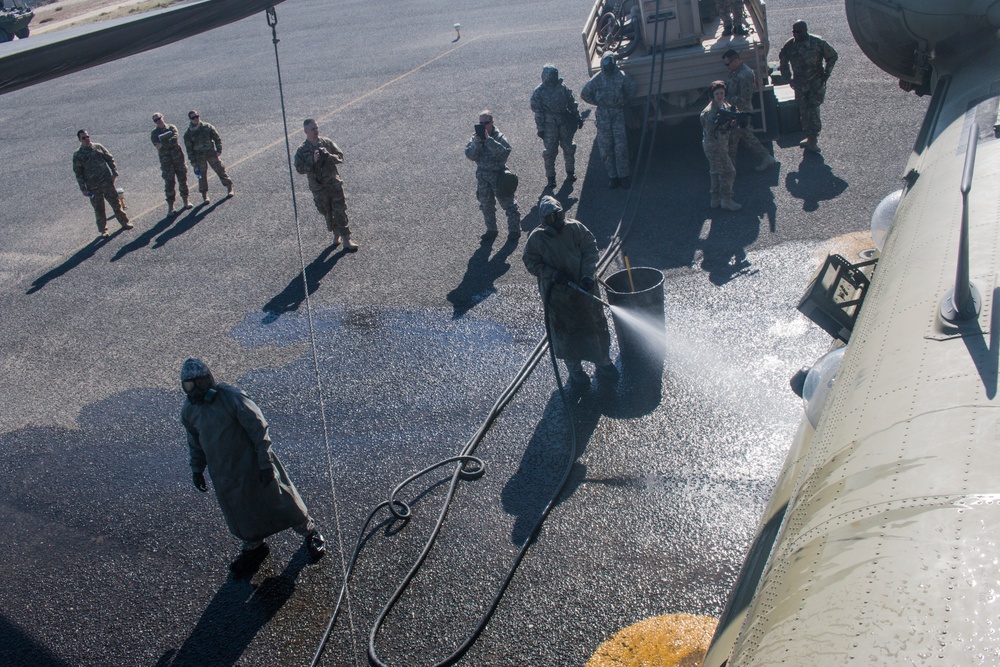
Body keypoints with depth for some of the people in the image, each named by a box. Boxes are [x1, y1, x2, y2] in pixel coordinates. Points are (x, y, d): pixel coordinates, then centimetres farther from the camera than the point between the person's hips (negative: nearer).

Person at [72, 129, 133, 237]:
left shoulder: (98, 147, 3)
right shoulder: (78, 155, -3)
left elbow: (110, 159, 9)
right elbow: (78, 173, -1)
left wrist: (114, 172, -2)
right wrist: (83, 189, -6)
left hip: (107, 181, 1)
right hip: (93, 187, -1)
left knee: (116, 203, 9)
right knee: (99, 209, 6)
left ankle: (124, 222, 24)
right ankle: (102, 230, 19)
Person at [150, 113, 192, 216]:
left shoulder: (172, 128, 5)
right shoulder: (154, 134, 3)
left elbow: (175, 138, -15)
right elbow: (158, 146, -13)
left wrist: (163, 144, -18)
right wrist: (170, 143, -20)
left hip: (178, 158, 1)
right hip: (165, 160, -1)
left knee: (182, 180, 8)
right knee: (169, 183, -4)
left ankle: (186, 201, 25)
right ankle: (170, 207, 1)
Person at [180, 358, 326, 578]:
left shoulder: (231, 397, -22)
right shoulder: (188, 411, -3)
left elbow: (259, 428, -18)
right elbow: (194, 442, 15)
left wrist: (265, 462, -18)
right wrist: (197, 469, 18)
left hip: (251, 464, -5)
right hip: (223, 473, 5)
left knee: (278, 499, 6)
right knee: (239, 513, 17)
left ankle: (309, 532, 27)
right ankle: (254, 547, 41)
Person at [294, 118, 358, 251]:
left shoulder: (327, 143, 0)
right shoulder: (302, 150, -6)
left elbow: (341, 157, 1)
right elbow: (299, 168, -10)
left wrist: (329, 156, -19)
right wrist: (312, 161, -24)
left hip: (335, 184, 1)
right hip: (319, 188, 0)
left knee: (341, 212, -2)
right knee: (328, 214, 12)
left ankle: (346, 241, 0)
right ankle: (336, 235, 32)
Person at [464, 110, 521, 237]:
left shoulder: (498, 137, -13)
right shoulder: (476, 137, -1)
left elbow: (505, 151, -31)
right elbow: (469, 155, -10)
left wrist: (489, 140, -32)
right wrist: (476, 143, -26)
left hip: (498, 174, -5)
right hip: (482, 174, 5)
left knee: (507, 202, 1)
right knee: (486, 204, 15)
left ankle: (514, 229, 13)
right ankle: (491, 229, 32)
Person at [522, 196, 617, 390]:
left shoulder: (576, 228, -8)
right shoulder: (536, 238, -10)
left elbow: (590, 250, -5)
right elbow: (531, 263, -5)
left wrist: (587, 275, -17)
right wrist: (552, 274, -19)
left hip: (583, 288, 2)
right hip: (556, 293, -1)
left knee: (594, 324, 12)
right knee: (565, 330, 9)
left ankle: (603, 361, 34)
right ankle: (574, 368, 29)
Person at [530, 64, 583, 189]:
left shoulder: (562, 87, 1)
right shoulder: (539, 92, -8)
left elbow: (572, 103, 9)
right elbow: (538, 111, -5)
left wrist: (577, 117, 7)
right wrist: (540, 129, -8)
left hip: (565, 123, 3)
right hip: (549, 125, -3)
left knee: (568, 148, 11)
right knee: (550, 151, -1)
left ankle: (570, 171, 29)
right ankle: (550, 177, 11)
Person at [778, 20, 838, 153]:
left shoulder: (818, 43, -10)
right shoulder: (790, 45, -2)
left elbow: (832, 56, 2)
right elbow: (783, 62, 15)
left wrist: (826, 74, -5)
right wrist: (788, 78, 7)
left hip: (816, 83, -4)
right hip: (800, 84, 4)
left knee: (813, 109, -13)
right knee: (804, 111, 8)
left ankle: (813, 139, -12)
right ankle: (810, 137, 20)